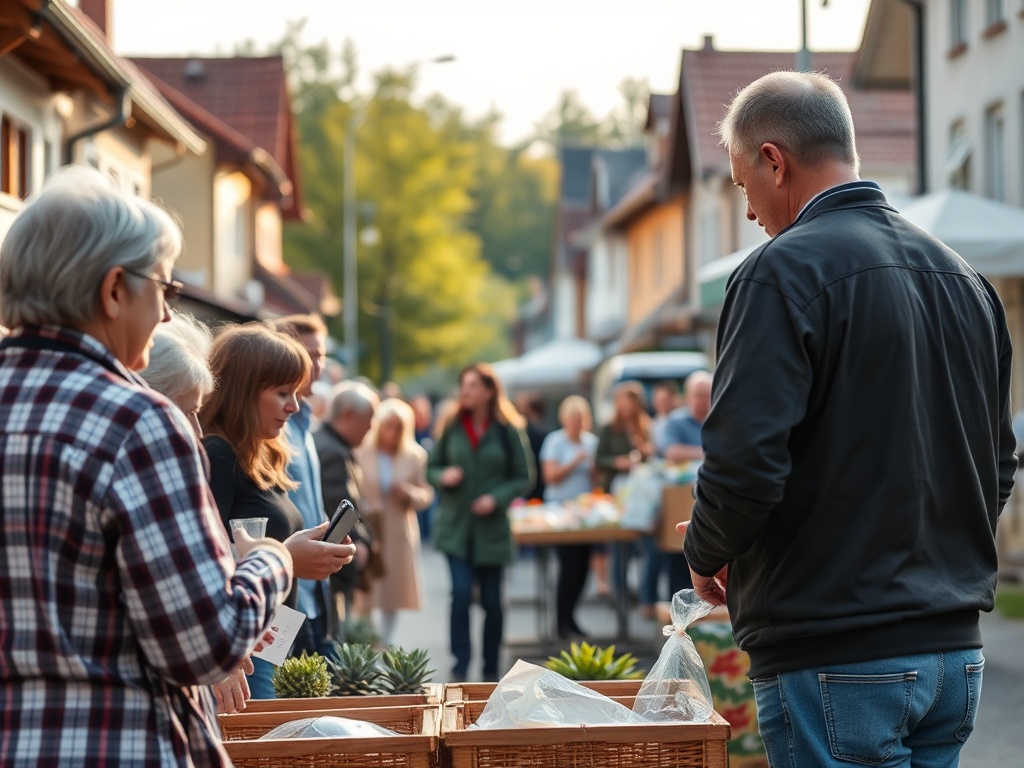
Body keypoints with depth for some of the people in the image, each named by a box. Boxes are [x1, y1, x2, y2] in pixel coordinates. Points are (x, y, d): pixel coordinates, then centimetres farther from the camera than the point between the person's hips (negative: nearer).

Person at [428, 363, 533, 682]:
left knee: (492, 600, 6)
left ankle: (491, 670, 20)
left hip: (491, 527, -1)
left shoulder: (507, 431, -3)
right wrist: (443, 476, -11)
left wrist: (497, 498, -15)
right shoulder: (452, 429, 3)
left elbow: (523, 477, 0)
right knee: (461, 593, -14)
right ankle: (460, 665, -8)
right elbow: (432, 467, 11)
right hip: (456, 526, 1)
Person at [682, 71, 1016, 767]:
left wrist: (705, 554, -1)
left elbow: (745, 464, -20)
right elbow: (999, 468, 18)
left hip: (834, 660, -7)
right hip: (957, 655, 8)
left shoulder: (785, 272, -12)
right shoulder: (965, 278, 13)